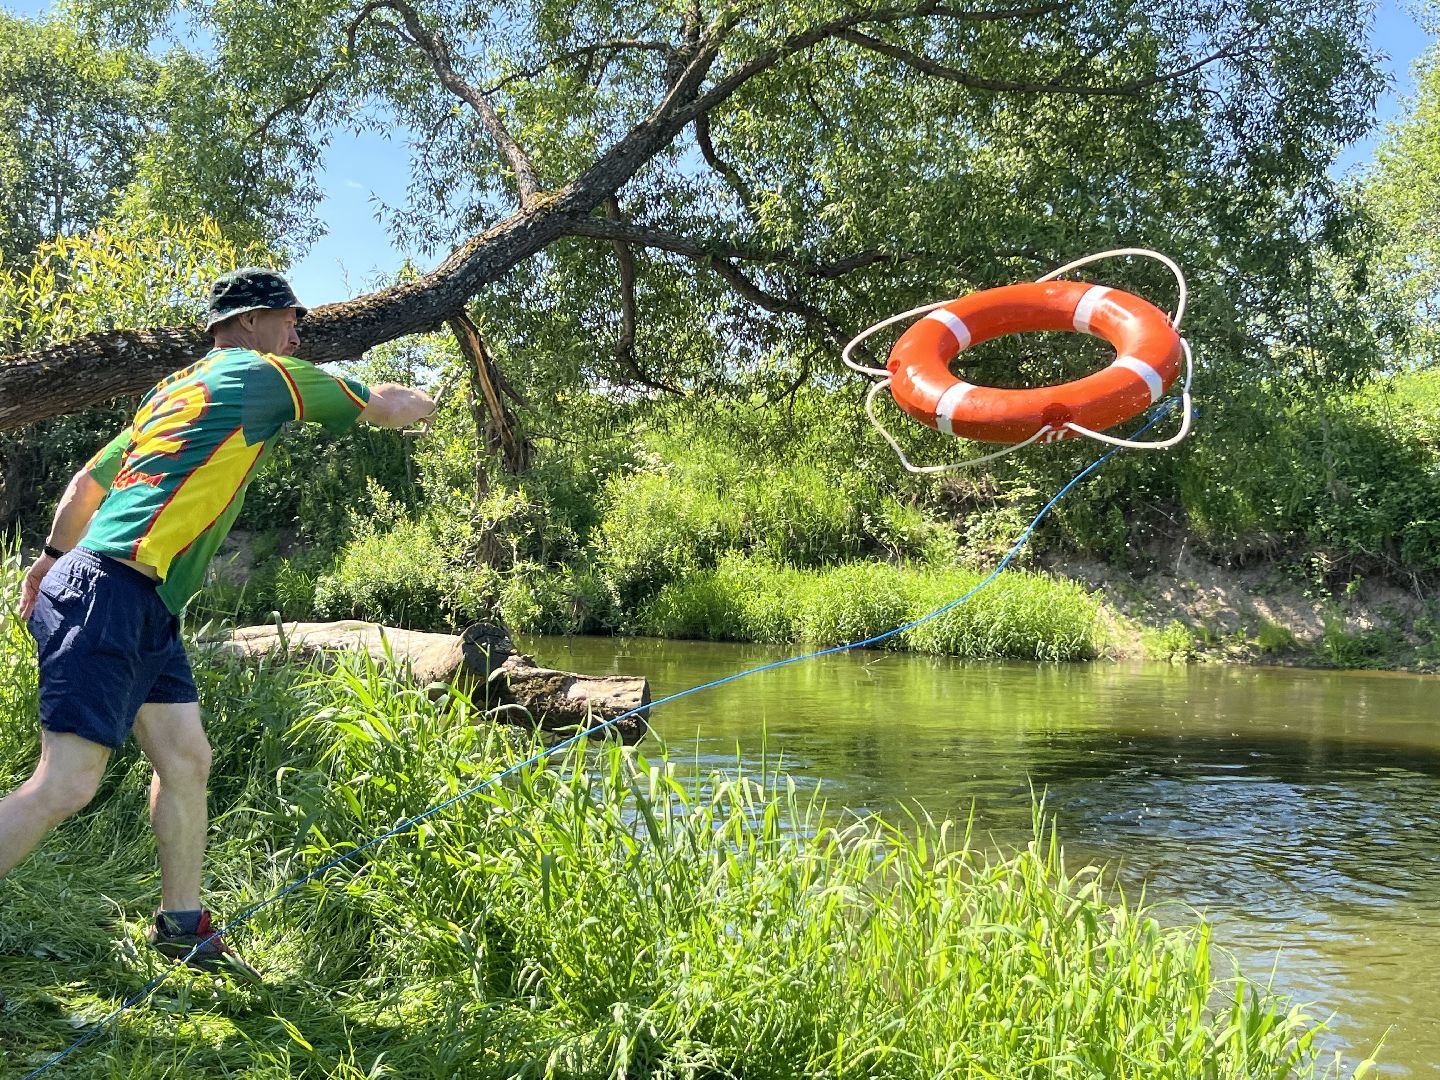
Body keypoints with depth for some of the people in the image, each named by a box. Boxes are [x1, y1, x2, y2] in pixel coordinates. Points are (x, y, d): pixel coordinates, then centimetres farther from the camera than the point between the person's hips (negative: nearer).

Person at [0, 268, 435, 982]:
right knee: (66, 784, -13)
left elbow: (88, 480, 27)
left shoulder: (175, 389, 21)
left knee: (186, 759, 12)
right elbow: (395, 408, 6)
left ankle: (181, 923, 23)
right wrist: (413, 400, 29)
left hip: (146, 609, 10)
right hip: (112, 594, -10)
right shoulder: (265, 376, -2)